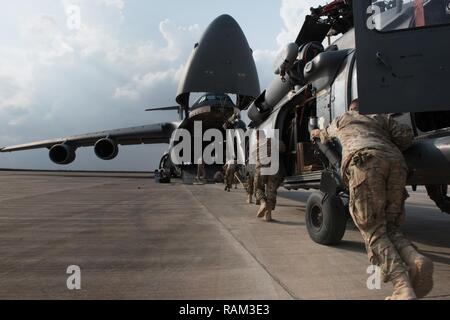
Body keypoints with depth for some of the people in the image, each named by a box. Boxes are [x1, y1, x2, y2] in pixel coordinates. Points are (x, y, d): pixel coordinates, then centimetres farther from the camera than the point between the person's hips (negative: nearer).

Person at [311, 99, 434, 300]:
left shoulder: (341, 120, 35)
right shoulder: (382, 119, 36)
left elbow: (326, 134, 56)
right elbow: (406, 136, 18)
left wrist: (317, 133, 78)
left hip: (364, 161, -3)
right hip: (395, 163, 3)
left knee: (374, 231, -4)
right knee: (389, 227, 11)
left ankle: (404, 289, -22)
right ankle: (415, 260, -18)